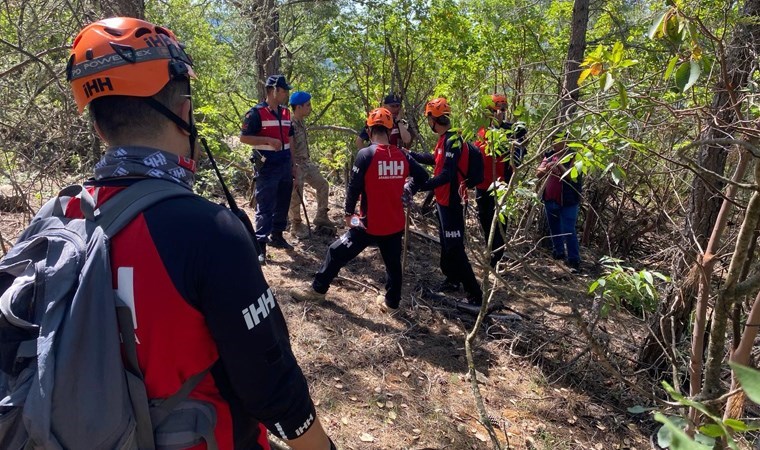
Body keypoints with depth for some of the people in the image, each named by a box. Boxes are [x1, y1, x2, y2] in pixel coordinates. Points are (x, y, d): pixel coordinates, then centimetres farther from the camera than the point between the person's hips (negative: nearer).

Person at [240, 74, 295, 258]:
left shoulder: (285, 112, 12)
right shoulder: (257, 112, -10)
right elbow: (243, 137, -12)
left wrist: (293, 164, 15)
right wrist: (268, 140, -23)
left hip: (285, 166, 7)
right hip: (267, 168, -7)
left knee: (283, 204, 15)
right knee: (265, 207, -6)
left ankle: (277, 235, 30)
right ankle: (260, 245, -3)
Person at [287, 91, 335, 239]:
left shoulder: (301, 123, 6)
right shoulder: (290, 125, -22)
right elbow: (289, 153, -23)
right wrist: (294, 176, -22)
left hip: (306, 162, 10)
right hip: (296, 165, -10)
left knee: (323, 185, 17)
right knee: (295, 197, -1)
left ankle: (321, 217, 29)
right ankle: (296, 225, 18)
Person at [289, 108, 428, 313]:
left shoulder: (366, 154, -14)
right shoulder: (401, 155, 0)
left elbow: (354, 186, -14)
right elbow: (422, 176, 10)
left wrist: (349, 213, -2)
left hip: (370, 223, -4)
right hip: (395, 223, 5)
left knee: (338, 252, 10)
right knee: (393, 263, 19)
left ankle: (318, 289, 21)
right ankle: (391, 302, 29)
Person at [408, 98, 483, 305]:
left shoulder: (452, 140, -22)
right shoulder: (444, 139, 7)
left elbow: (446, 175, -28)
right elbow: (435, 159, 25)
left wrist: (418, 186, -29)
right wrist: (410, 154, 30)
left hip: (452, 201, -10)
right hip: (444, 199, 10)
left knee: (455, 247, -7)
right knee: (446, 243, 20)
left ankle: (475, 294, -1)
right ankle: (452, 279, 37)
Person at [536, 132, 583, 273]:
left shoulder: (573, 156, -11)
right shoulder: (549, 155, 6)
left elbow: (574, 177, -19)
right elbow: (538, 174, 2)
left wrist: (559, 165, -26)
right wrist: (547, 168, -18)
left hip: (567, 201, -6)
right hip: (550, 200, 7)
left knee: (568, 231, -9)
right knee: (554, 229, 20)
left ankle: (574, 261, -3)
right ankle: (558, 253, 37)